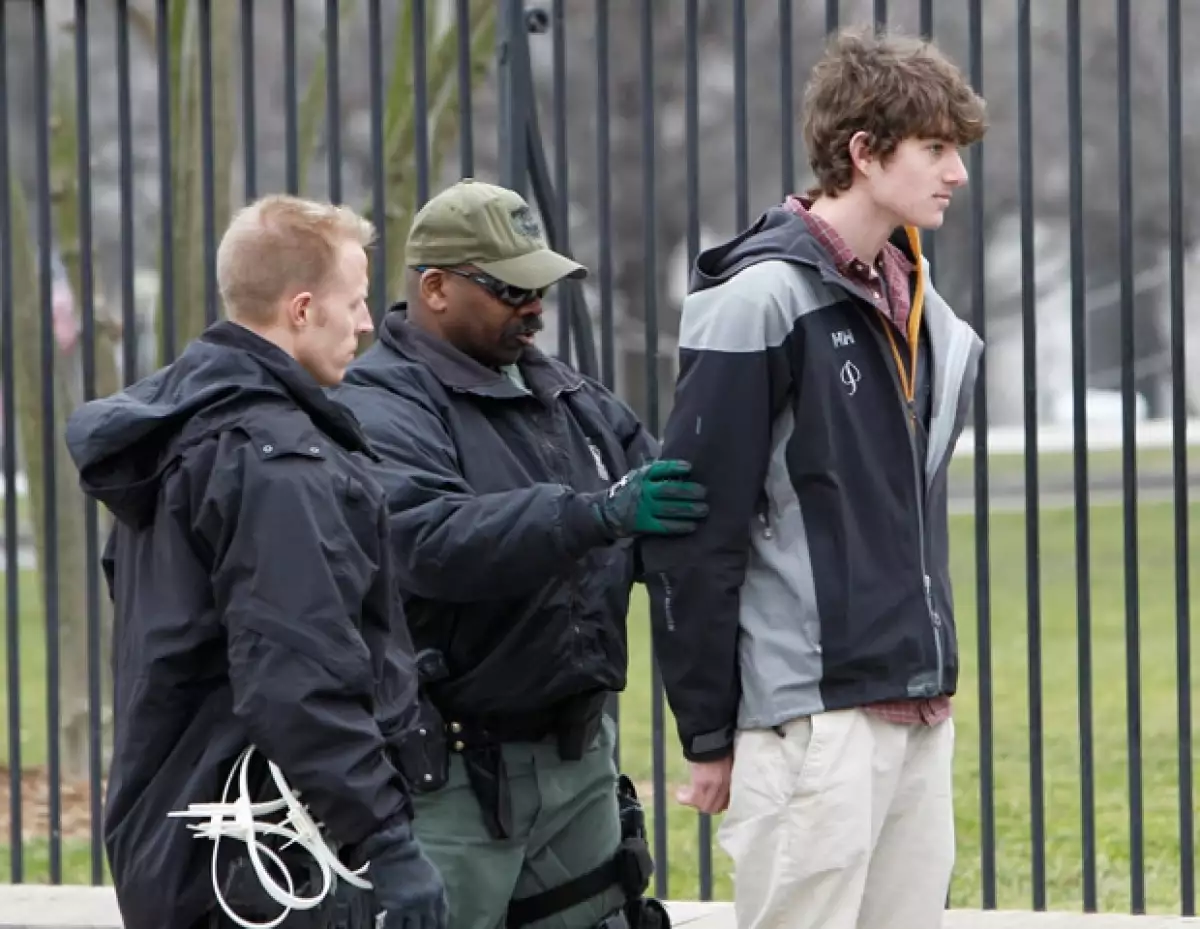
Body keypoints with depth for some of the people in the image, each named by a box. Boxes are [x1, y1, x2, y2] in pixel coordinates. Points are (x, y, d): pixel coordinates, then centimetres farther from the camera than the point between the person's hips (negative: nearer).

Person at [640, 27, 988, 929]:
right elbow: (697, 534, -12)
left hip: (920, 711, 8)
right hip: (812, 718, -8)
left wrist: (933, 684, 17)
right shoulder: (764, 300, -11)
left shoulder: (918, 303, 13)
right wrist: (708, 733, -10)